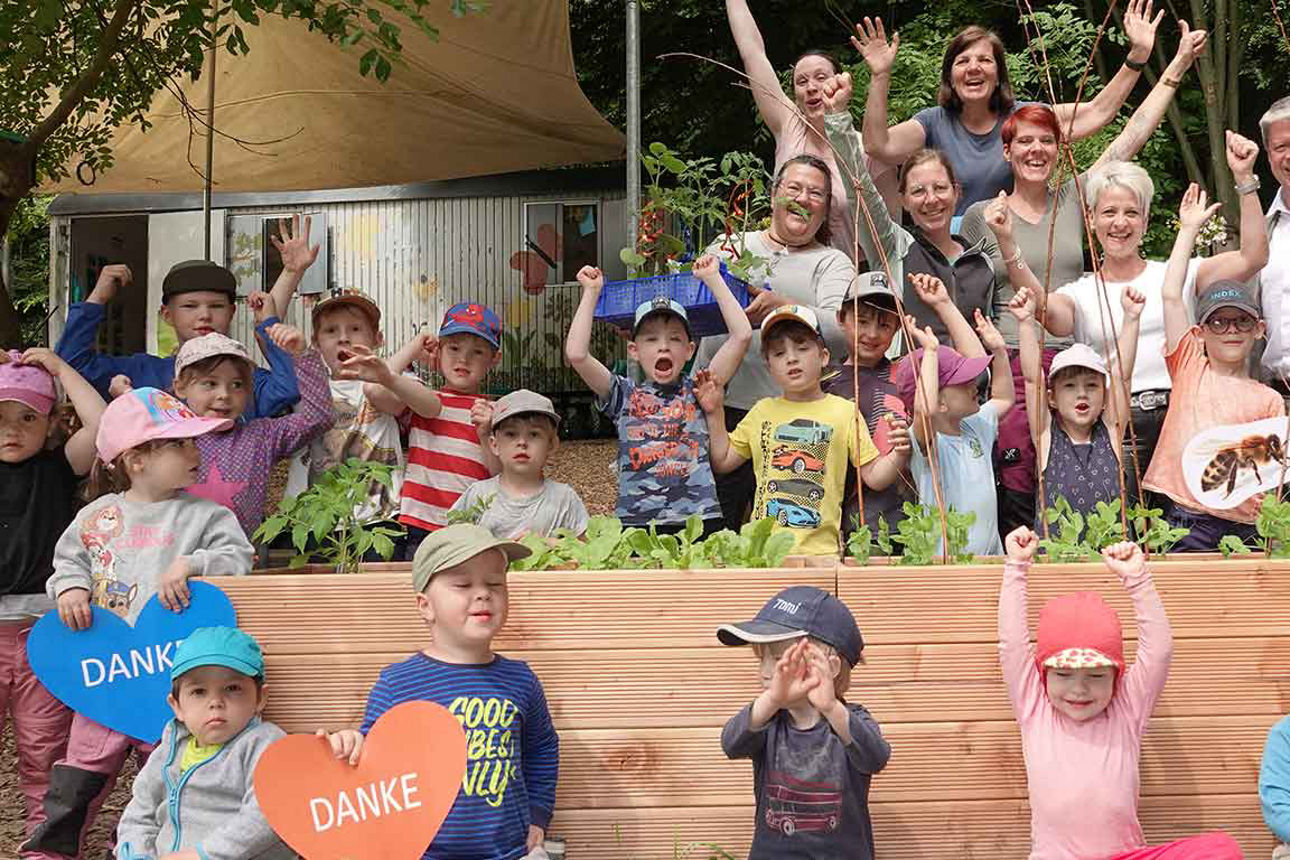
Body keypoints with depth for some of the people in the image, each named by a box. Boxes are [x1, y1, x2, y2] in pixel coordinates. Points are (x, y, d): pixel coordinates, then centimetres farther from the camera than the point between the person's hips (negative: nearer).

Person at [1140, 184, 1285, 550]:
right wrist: (1189, 229, 11)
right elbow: (1171, 295, 5)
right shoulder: (1190, 367, 9)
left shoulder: (1269, 400, 9)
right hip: (1177, 520, 0)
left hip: (1240, 530, 1)